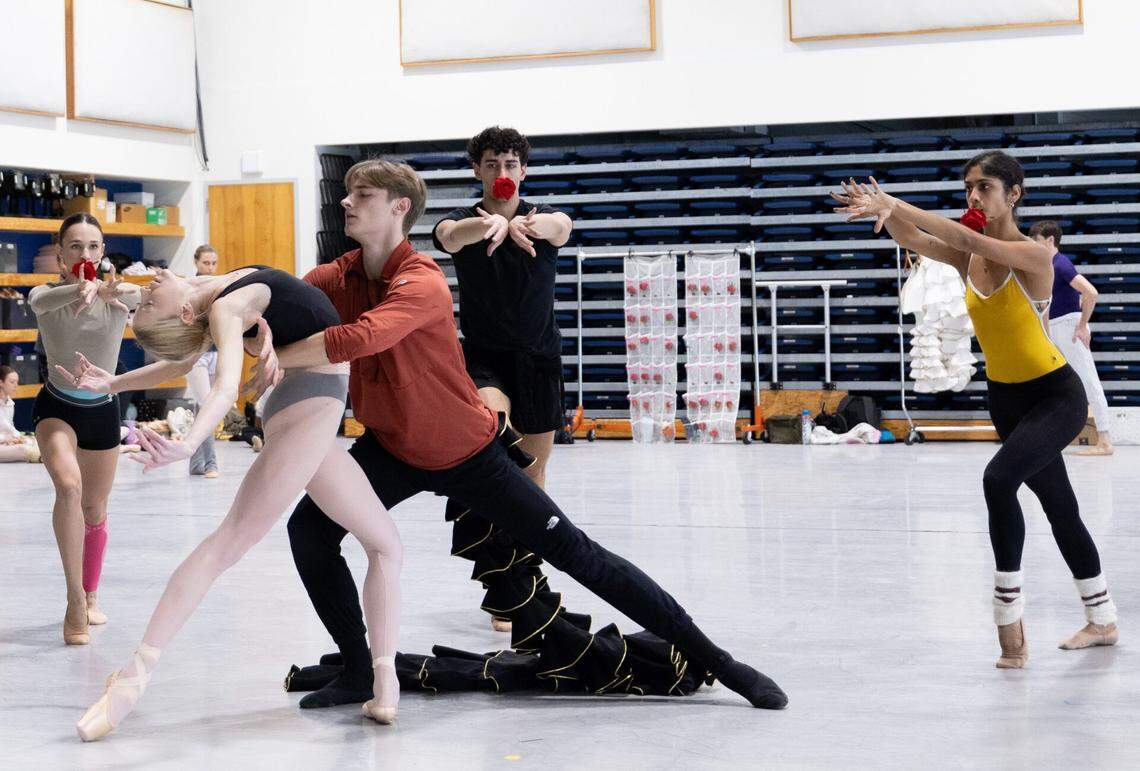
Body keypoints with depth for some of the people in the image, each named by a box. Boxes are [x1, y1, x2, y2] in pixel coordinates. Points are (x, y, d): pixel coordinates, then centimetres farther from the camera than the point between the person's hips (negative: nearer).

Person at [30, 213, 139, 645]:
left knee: (95, 511, 13)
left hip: (103, 412, 3)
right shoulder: (47, 294, -12)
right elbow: (41, 302, -38)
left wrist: (105, 289, -57)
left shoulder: (117, 295, -9)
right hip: (56, 409, -3)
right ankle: (74, 598, -25)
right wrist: (84, 287, -61)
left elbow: (145, 296, -33)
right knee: (68, 485, -30)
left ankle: (90, 597, 35)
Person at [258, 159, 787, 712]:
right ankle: (359, 671, 5)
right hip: (391, 448, 6)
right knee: (309, 528, -10)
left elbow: (359, 339, -43)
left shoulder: (422, 283, -27)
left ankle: (711, 659, 0)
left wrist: (278, 357, -35)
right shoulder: (336, 278, -5)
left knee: (574, 553, -7)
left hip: (467, 453, -6)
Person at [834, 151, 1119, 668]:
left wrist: (896, 205, -40)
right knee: (1060, 509, 17)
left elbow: (969, 240, -35)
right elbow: (912, 240, -16)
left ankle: (1009, 616, -23)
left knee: (999, 478, -30)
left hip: (1055, 396, -7)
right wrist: (885, 211, -38)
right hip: (1005, 397, 8)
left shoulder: (1033, 255, -20)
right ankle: (1102, 622, 32)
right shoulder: (968, 257, -2)